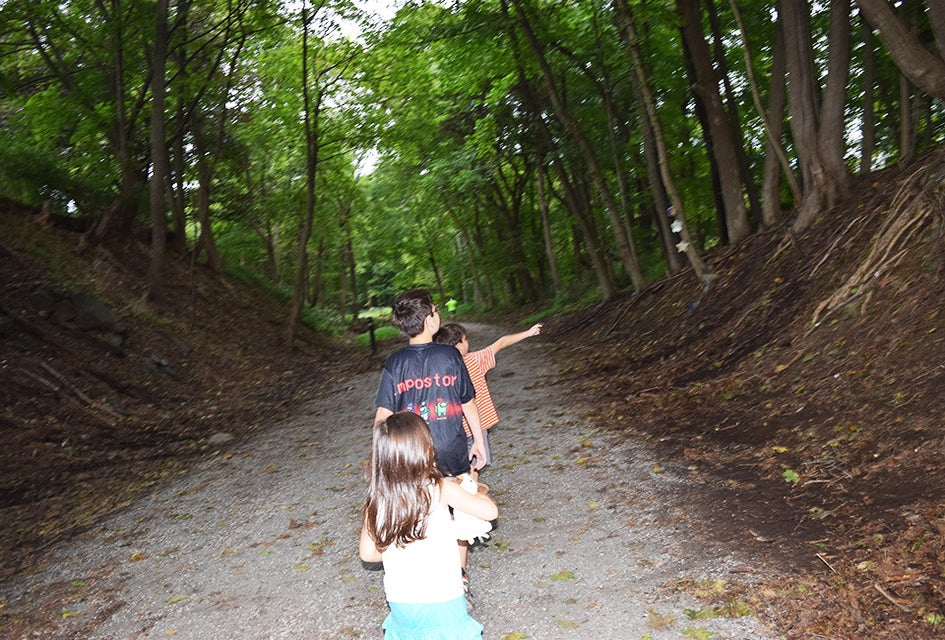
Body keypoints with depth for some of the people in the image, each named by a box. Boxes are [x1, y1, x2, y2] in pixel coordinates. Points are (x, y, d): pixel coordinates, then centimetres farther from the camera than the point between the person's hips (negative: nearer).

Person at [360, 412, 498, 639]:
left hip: (400, 603, 3)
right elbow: (490, 512, -15)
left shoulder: (376, 501, -10)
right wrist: (474, 491, 4)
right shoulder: (440, 490, -20)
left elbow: (367, 553, 1)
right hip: (442, 601, -3)